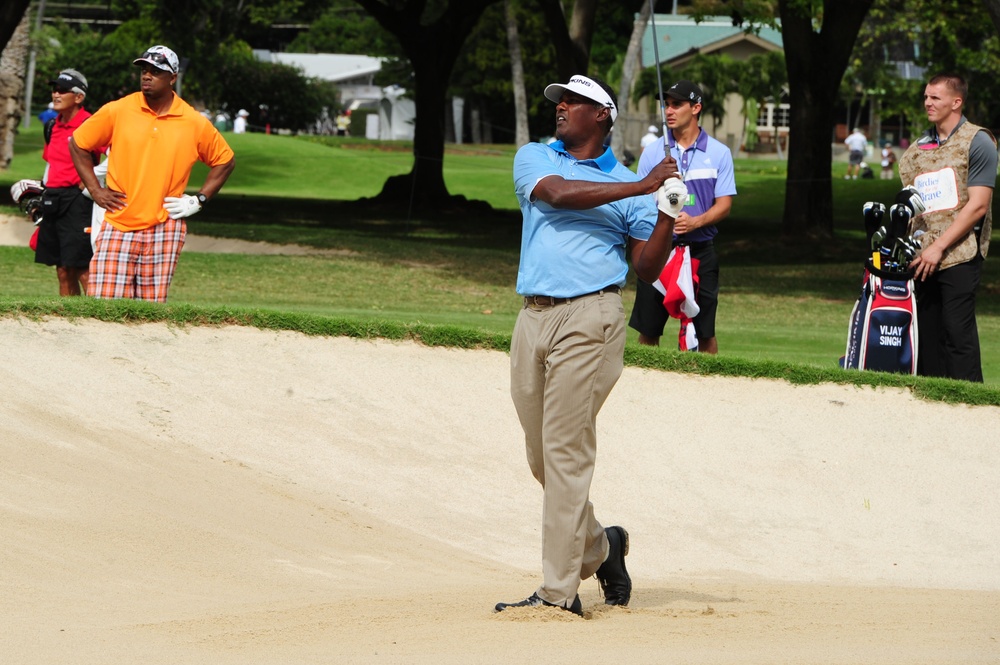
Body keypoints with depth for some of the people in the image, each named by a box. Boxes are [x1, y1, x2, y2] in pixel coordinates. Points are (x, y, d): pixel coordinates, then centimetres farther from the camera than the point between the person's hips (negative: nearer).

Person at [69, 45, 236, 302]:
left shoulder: (195, 123, 3)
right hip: (118, 224, 0)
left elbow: (225, 161, 17)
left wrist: (199, 200, 7)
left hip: (164, 230, 0)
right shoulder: (117, 111, 2)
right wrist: (95, 191, 5)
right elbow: (77, 144, 12)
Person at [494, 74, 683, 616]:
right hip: (533, 319, 4)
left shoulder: (627, 184, 11)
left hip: (589, 318, -4)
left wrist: (667, 215, -10)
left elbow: (647, 267, 6)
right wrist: (641, 188, -9)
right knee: (541, 457, 8)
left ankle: (559, 591, -10)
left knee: (566, 453, -10)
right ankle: (598, 547, 30)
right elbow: (559, 193, -7)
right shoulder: (534, 159, 16)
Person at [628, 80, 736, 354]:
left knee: (705, 331, 0)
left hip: (701, 250, -1)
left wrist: (695, 222, -18)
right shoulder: (652, 152, 6)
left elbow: (724, 205, 0)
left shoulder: (719, 153, 3)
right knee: (648, 328, 3)